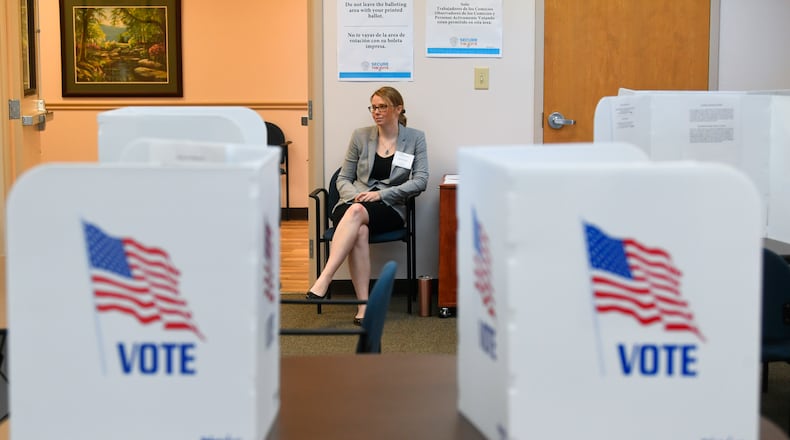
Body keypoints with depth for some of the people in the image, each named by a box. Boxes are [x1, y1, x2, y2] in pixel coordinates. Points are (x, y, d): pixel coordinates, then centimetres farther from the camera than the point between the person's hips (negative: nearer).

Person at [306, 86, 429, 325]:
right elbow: (343, 179, 13)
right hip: (354, 203, 2)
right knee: (359, 231, -37)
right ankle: (363, 305, -41)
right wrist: (355, 196, -10)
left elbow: (420, 181, -4)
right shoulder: (360, 136, 11)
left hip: (390, 209, -2)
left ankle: (322, 282, -48)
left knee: (357, 213, -38)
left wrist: (381, 194, -15)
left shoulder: (415, 138, 7)